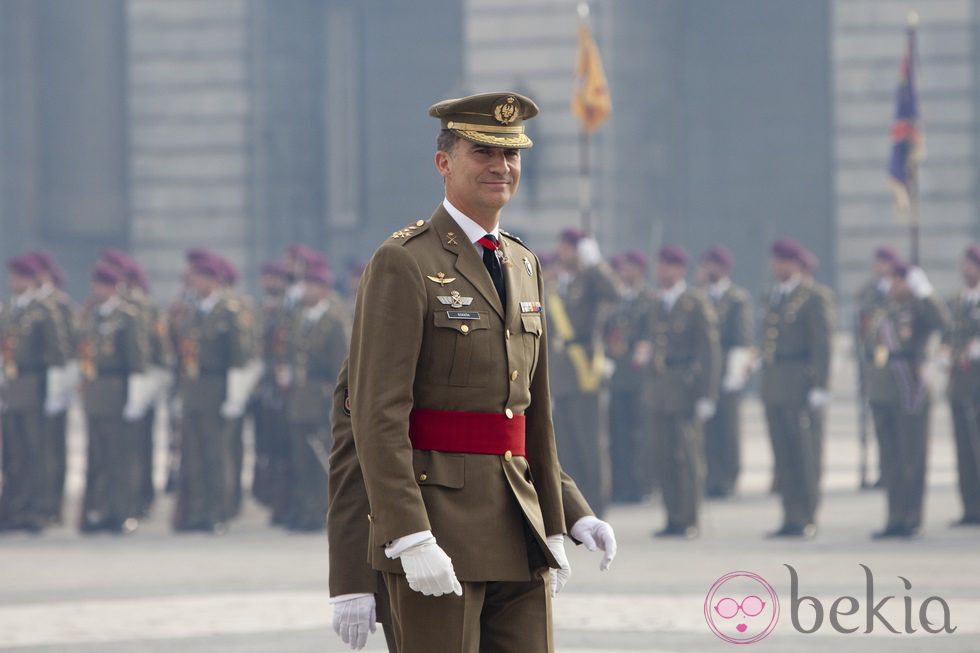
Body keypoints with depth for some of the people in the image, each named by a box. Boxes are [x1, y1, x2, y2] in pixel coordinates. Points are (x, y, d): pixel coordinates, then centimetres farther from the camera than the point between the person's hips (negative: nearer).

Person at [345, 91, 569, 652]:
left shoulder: (523, 266, 16)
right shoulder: (403, 264, -8)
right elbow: (378, 412, -15)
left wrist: (554, 531, 16)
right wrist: (412, 540, -22)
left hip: (517, 529, 7)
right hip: (437, 523, -7)